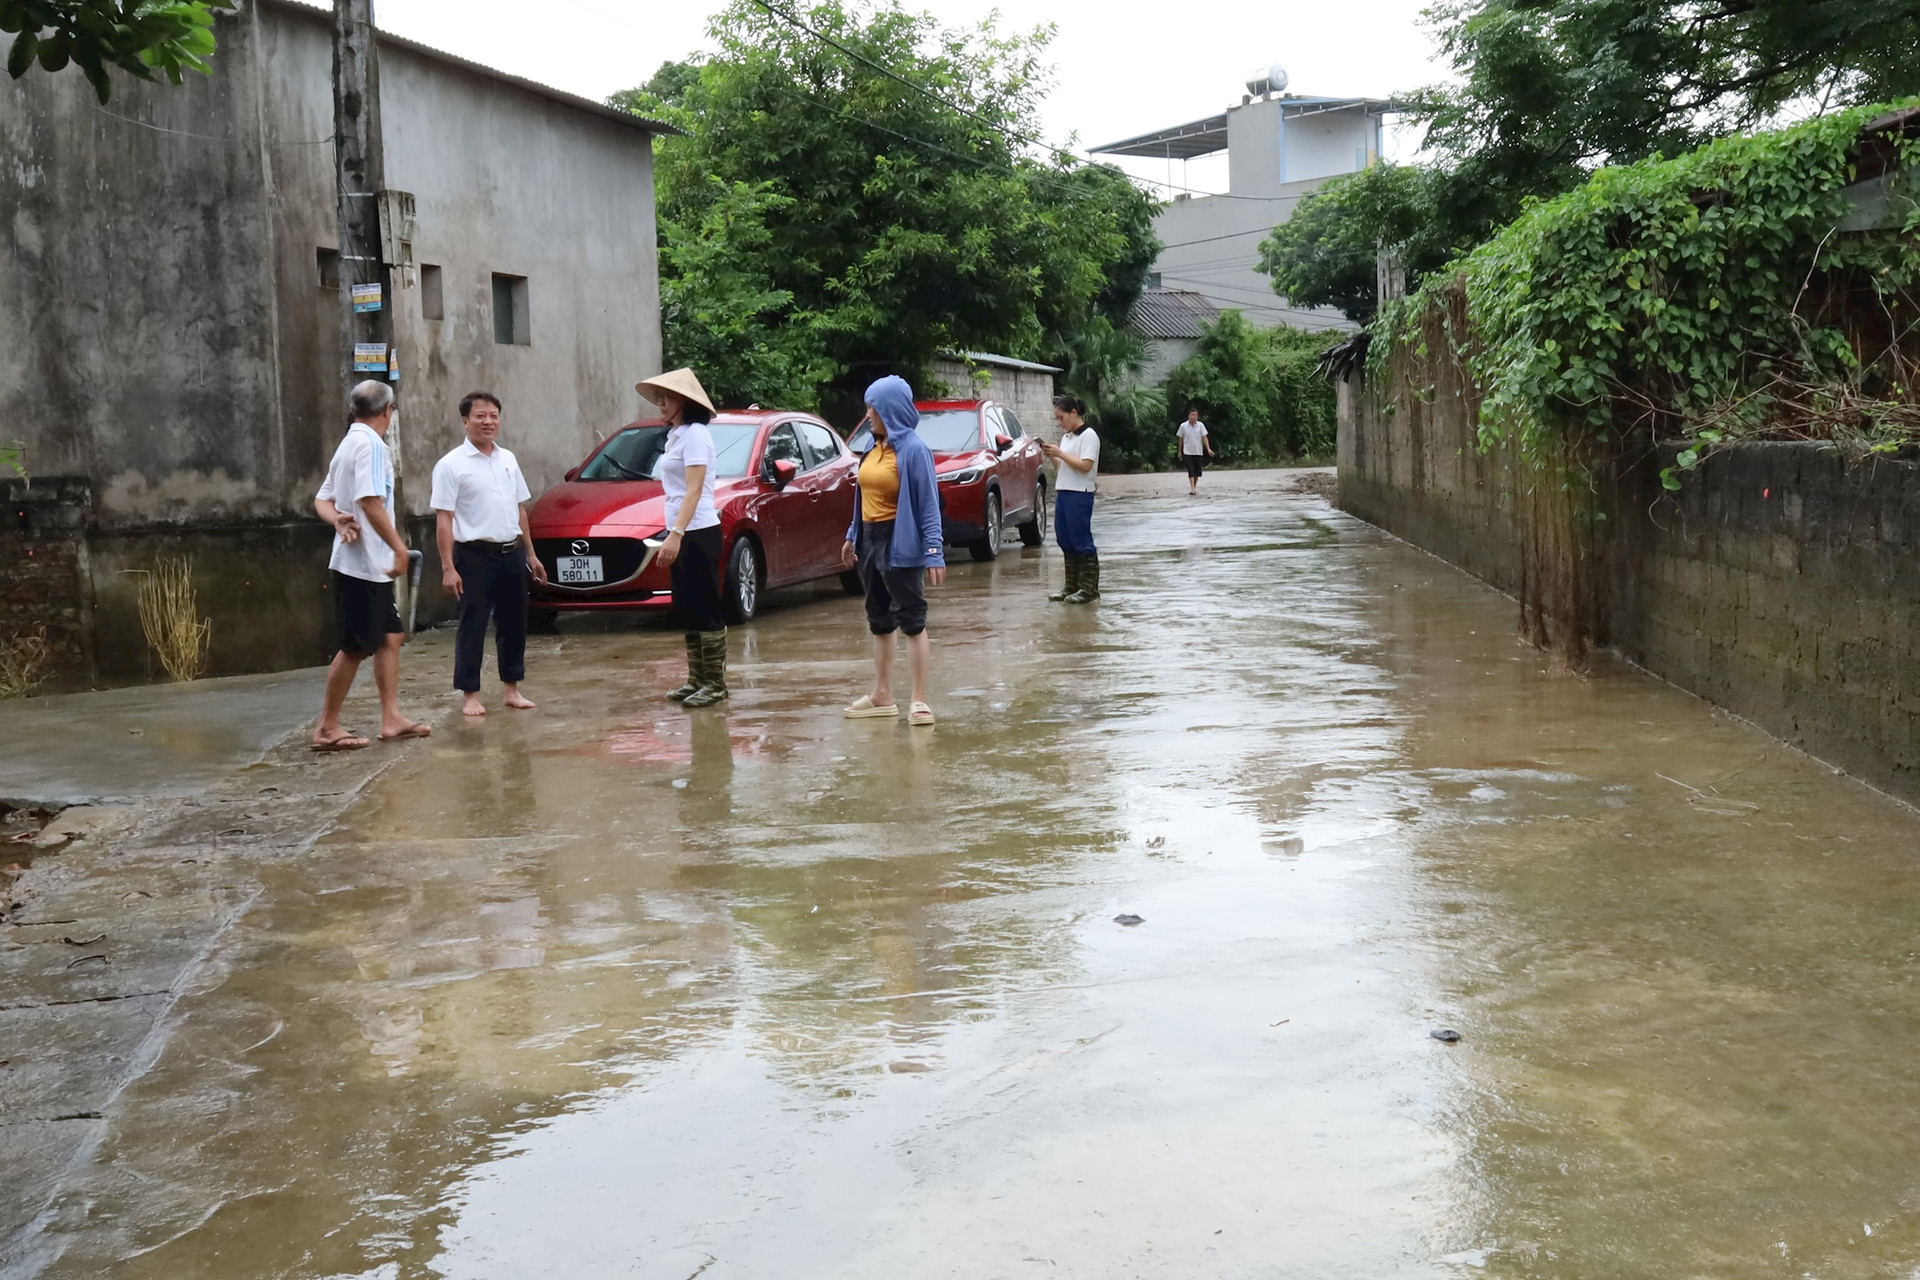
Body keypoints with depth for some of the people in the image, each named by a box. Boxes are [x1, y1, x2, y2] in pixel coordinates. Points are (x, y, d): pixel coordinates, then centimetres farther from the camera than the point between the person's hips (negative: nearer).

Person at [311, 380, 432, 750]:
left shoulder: (348, 444, 18)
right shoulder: (370, 444, -13)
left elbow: (322, 500, 16)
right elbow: (370, 501, -24)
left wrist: (339, 520, -4)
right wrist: (399, 547, -20)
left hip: (372, 566, 10)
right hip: (360, 564, -10)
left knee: (389, 637, 11)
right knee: (355, 648, -4)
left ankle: (391, 719, 13)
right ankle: (327, 728, 2)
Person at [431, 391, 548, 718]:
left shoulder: (508, 459, 12)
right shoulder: (451, 465, -8)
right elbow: (443, 519, -11)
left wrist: (530, 553, 16)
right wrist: (448, 566, -17)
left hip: (512, 553, 6)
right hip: (475, 555, -6)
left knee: (513, 623, 11)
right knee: (472, 626, -1)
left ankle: (512, 689, 21)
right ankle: (470, 695, 6)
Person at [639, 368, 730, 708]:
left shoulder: (694, 434, -12)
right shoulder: (676, 435, 15)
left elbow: (694, 490, -20)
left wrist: (676, 533, -26)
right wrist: (672, 535, 15)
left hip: (698, 533, -9)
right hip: (681, 534, 9)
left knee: (705, 610, -5)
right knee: (687, 609, 11)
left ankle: (715, 684, -1)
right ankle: (696, 680, 17)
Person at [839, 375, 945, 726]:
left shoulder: (913, 449, -14)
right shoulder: (874, 448, 9)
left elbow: (928, 504, -16)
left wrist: (933, 551, -21)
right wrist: (853, 537, 18)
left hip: (900, 544, -9)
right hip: (870, 540, 9)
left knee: (911, 621, -3)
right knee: (879, 621, 15)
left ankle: (919, 702, 0)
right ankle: (882, 697, 24)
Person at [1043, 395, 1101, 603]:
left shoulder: (1088, 436, -9)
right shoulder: (1066, 437, 18)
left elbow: (1085, 465, -18)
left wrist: (1060, 453, -15)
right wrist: (1052, 456, 3)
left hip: (1080, 494, -9)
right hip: (1063, 492, 9)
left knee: (1081, 540, -7)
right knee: (1065, 540, 9)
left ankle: (1089, 588, -3)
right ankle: (1072, 586, 16)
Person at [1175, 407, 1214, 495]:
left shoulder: (1200, 425, 1)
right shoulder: (1183, 426, -2)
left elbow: (1204, 438, -1)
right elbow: (1180, 439, 7)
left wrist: (1208, 449, -12)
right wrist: (1180, 452, 11)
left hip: (1199, 452, 2)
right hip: (1188, 452, -2)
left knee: (1197, 471, 8)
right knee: (1191, 471, -13)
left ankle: (1195, 487, 25)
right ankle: (1192, 489, -19)